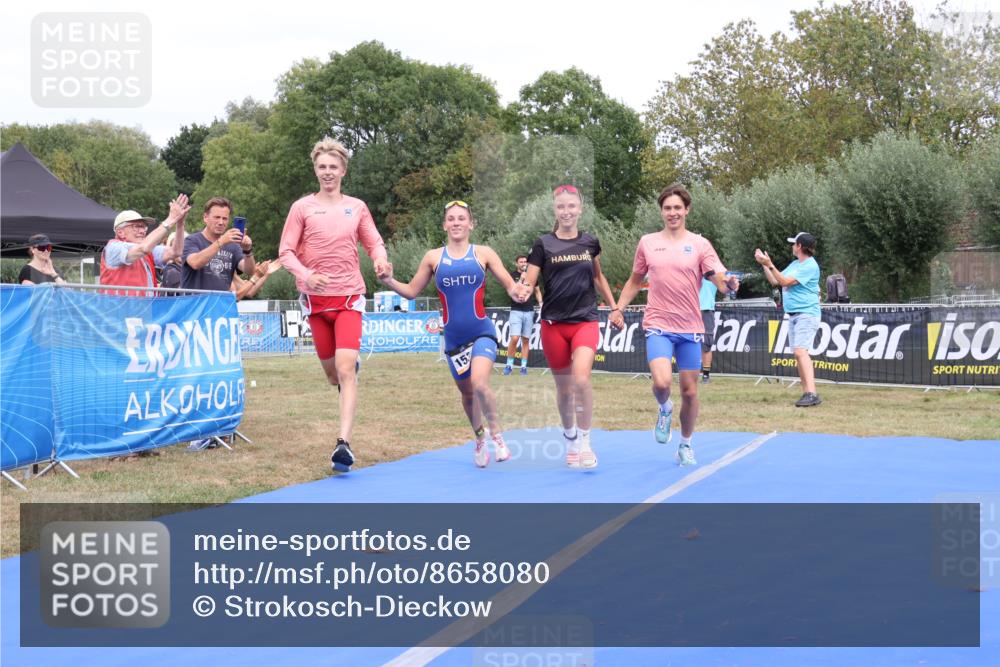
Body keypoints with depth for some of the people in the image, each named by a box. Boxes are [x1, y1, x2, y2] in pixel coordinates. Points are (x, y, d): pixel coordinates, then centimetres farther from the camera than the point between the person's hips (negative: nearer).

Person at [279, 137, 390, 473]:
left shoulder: (357, 207, 6)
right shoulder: (302, 207, 1)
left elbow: (374, 242, 10)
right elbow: (285, 251, -2)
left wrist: (380, 258, -14)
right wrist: (306, 276, -21)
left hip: (349, 297, -1)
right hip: (315, 297, 1)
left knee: (345, 368, -17)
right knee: (331, 372, 12)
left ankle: (344, 443, -22)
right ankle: (350, 370, 52)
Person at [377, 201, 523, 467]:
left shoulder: (483, 254, 1)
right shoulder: (433, 257, 6)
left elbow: (510, 284, -1)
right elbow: (412, 291, 10)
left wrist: (516, 292, -24)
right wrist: (389, 281, -7)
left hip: (482, 333, -3)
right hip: (453, 337, 3)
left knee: (479, 383, -25)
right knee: (467, 393, 14)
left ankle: (496, 433, -3)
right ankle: (479, 439, 38)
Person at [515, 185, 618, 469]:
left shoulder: (590, 242, 5)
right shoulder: (543, 244, -2)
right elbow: (529, 281, -6)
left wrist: (614, 306, 20)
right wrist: (523, 290, -29)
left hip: (586, 321, 0)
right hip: (554, 324, 0)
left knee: (581, 379, -21)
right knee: (563, 387, 9)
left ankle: (585, 443, -8)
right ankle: (570, 441, 30)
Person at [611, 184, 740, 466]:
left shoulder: (700, 244, 1)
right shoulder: (647, 242, 6)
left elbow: (720, 279, -9)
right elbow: (635, 281, 18)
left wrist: (729, 283, -32)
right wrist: (618, 308, 8)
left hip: (690, 328, 0)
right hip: (658, 326, 0)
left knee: (689, 392, 5)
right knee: (662, 382, -21)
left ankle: (686, 445, 26)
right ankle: (664, 410, 15)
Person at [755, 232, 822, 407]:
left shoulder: (810, 266, -13)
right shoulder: (794, 264, 16)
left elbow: (785, 281, -17)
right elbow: (775, 281, 19)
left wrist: (769, 264, -17)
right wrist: (764, 264, 14)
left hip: (807, 314, -10)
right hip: (793, 315, 10)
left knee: (801, 352, -23)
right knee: (800, 354, 9)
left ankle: (811, 394, -31)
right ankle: (807, 394, 12)